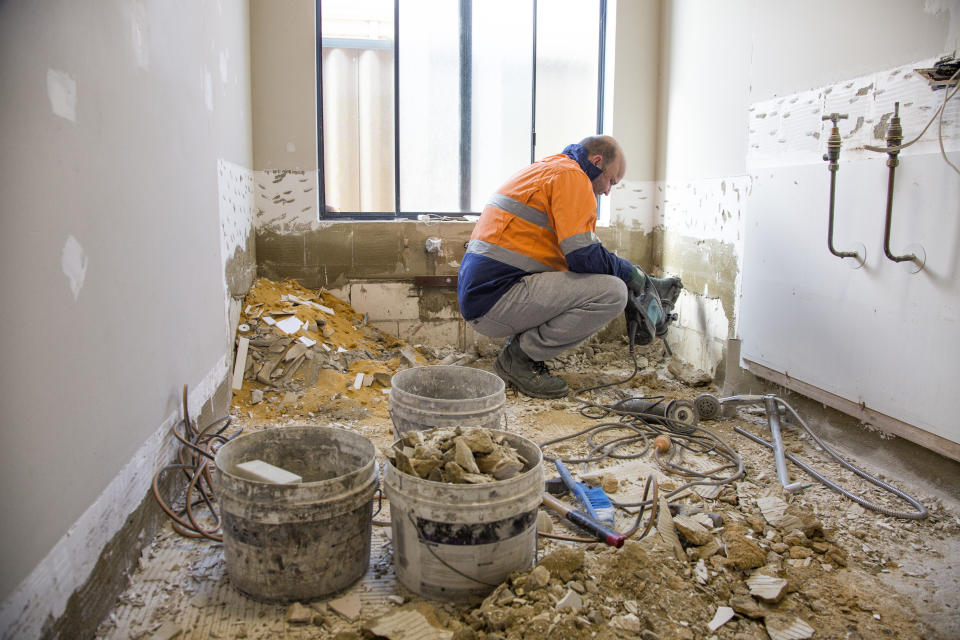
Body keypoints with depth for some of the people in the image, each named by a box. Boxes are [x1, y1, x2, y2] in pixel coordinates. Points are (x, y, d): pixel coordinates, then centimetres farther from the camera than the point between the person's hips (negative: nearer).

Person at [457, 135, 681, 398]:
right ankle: (520, 357, -6)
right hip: (497, 296, -10)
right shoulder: (571, 175, -6)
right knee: (611, 293, -16)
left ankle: (520, 348, 10)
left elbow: (574, 255, 27)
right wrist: (633, 275, 3)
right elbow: (584, 256, -17)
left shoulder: (547, 170, 26)